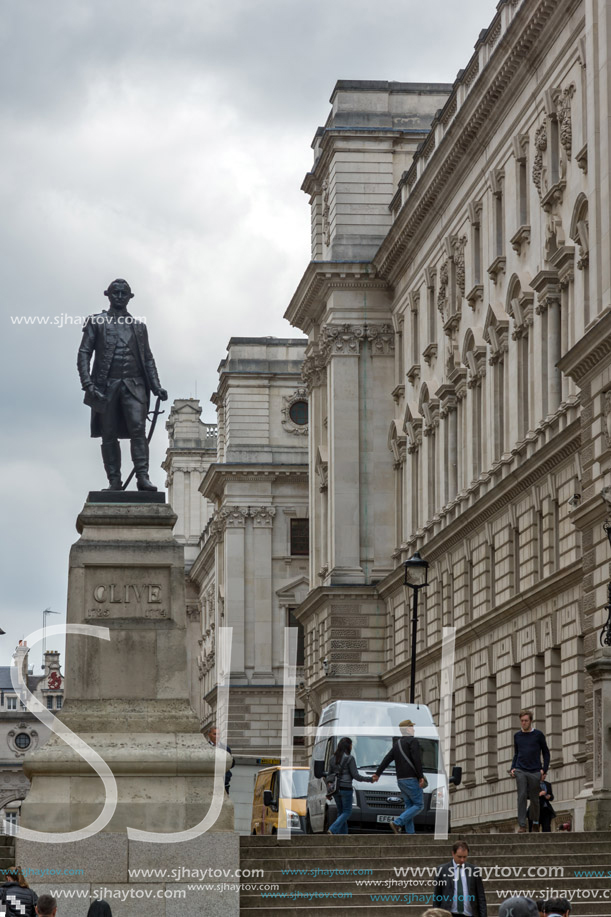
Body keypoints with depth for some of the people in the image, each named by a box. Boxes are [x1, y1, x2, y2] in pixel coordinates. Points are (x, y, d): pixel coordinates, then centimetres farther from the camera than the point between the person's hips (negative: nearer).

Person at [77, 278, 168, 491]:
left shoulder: (139, 326, 19)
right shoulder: (96, 322, 11)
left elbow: (148, 359, 19)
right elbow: (84, 354, 4)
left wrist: (156, 386, 6)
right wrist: (87, 383, -10)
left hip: (133, 385, 1)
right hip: (106, 386, -1)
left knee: (138, 429, -15)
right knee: (109, 436, -2)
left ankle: (143, 477, -20)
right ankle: (114, 480, 1)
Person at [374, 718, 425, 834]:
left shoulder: (397, 743, 16)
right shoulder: (412, 741, -8)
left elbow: (386, 760, 14)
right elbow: (416, 760, -18)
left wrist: (377, 773, 18)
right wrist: (421, 777, -18)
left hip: (400, 780, 9)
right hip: (411, 779, -9)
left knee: (409, 805, 12)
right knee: (419, 805, -5)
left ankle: (410, 832, 6)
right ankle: (397, 823, -16)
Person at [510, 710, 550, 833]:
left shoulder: (538, 735, 3)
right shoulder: (517, 736, 11)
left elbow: (546, 753, 8)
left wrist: (544, 770, -2)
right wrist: (512, 768, 7)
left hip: (535, 772, -1)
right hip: (520, 771, 1)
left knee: (534, 799, 5)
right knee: (521, 797, -11)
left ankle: (535, 823, 26)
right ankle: (522, 825, -13)